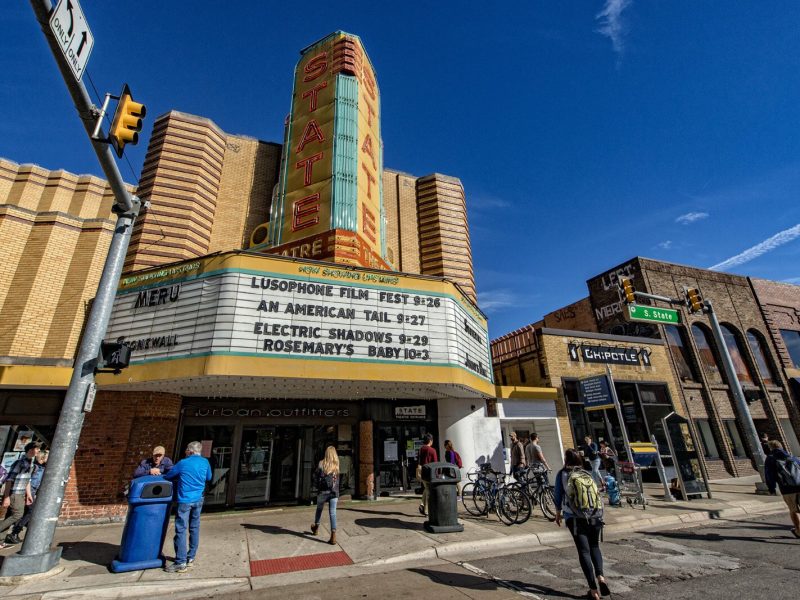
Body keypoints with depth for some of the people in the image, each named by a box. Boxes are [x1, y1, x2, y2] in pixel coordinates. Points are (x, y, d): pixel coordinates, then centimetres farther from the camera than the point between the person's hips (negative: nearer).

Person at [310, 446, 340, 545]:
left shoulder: (321, 463, -5)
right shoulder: (336, 465, 1)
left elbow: (315, 475, -1)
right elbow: (337, 480, 6)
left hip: (323, 491, 0)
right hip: (334, 492, 1)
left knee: (319, 509, 23)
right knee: (332, 513, 1)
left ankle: (316, 527, 42)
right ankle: (333, 536, -9)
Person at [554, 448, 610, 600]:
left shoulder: (562, 474, -1)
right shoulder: (587, 474, 9)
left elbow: (558, 496, 1)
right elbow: (596, 494, 14)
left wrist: (558, 514, 17)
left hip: (575, 518, -3)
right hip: (596, 516, 4)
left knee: (584, 551, 5)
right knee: (594, 546, 22)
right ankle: (600, 577, 4)